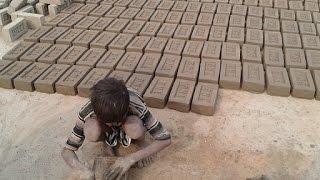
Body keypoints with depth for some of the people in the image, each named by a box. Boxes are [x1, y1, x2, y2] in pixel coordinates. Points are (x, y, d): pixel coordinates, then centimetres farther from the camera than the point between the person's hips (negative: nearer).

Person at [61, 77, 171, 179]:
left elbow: (165, 139, -35)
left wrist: (130, 159, -43)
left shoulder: (135, 104, -38)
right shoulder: (87, 112, -34)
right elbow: (67, 151, -25)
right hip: (107, 132, 1)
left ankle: (140, 142, -3)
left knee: (136, 129, -38)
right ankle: (109, 140, 0)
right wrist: (83, 170, -46)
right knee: (91, 132, -34)